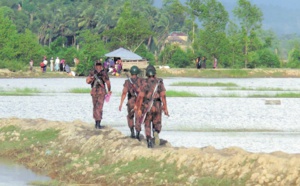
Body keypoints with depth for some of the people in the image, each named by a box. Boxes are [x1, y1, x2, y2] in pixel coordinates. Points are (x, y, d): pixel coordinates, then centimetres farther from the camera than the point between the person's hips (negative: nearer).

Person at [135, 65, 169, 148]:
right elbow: (163, 95, -8)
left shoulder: (144, 83, -7)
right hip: (157, 106, 1)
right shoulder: (159, 82, -3)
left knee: (147, 125, 13)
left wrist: (138, 108, -3)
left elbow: (140, 96, -10)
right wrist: (165, 108, -5)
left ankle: (149, 141, 4)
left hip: (147, 106, -1)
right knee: (157, 124, 14)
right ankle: (156, 133, -19)